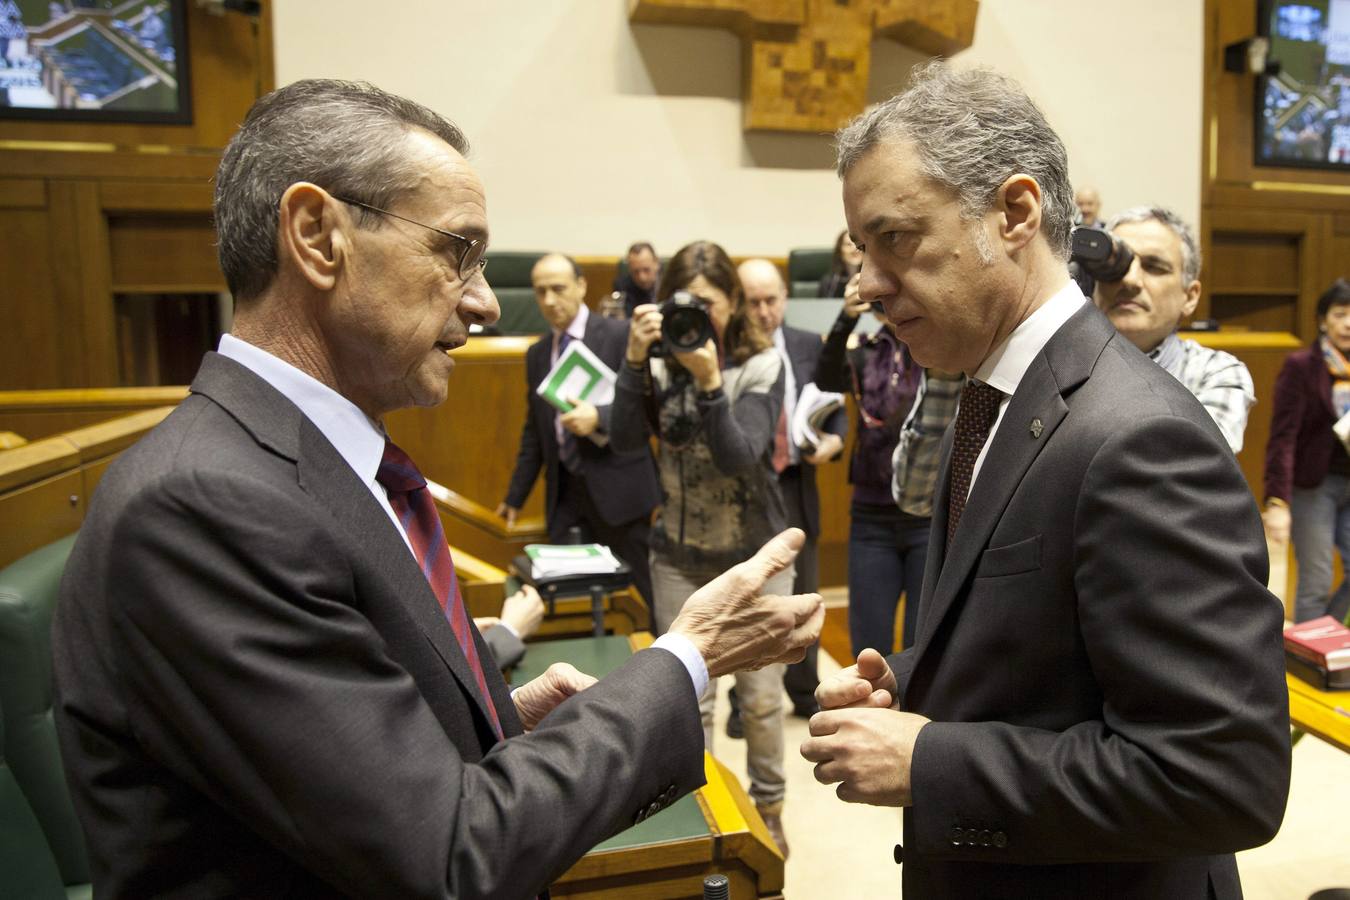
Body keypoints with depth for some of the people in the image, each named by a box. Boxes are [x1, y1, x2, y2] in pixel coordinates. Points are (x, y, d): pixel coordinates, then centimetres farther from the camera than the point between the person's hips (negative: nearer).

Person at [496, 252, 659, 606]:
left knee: (649, 589, 2)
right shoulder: (536, 354, 12)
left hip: (616, 486, -4)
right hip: (563, 492, 5)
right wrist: (515, 496, 17)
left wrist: (598, 418, -25)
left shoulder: (620, 335, -5)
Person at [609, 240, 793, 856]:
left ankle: (768, 808, 31)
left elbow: (738, 456, -22)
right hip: (680, 556, 2)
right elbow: (624, 440, -17)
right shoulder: (661, 362, -5)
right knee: (688, 698, 9)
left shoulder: (761, 365, -10)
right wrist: (635, 358, -26)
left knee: (761, 697, 8)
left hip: (757, 553, -1)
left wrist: (709, 379, -33)